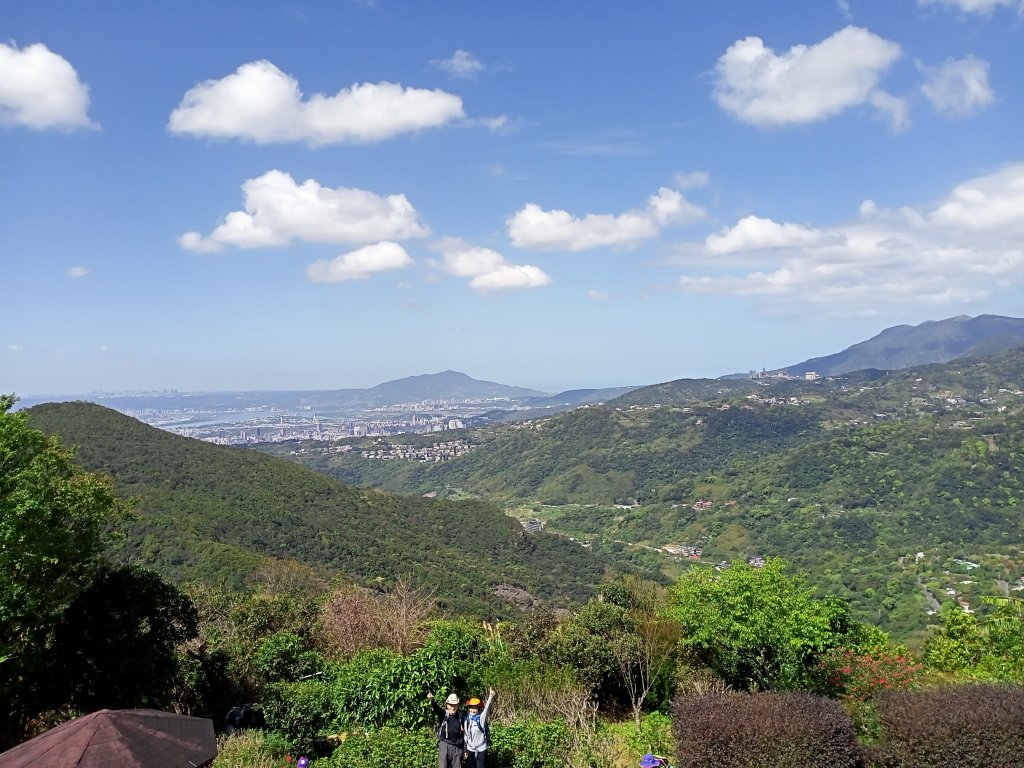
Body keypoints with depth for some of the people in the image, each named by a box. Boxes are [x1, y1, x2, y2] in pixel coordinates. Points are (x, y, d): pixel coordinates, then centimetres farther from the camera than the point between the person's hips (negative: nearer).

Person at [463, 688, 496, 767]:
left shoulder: (481, 717, -15)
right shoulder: (467, 719, -1)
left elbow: (487, 709, -34)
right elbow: (466, 735, 8)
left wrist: (491, 697, -53)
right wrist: (465, 749, 12)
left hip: (481, 749, -4)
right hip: (470, 749, 5)